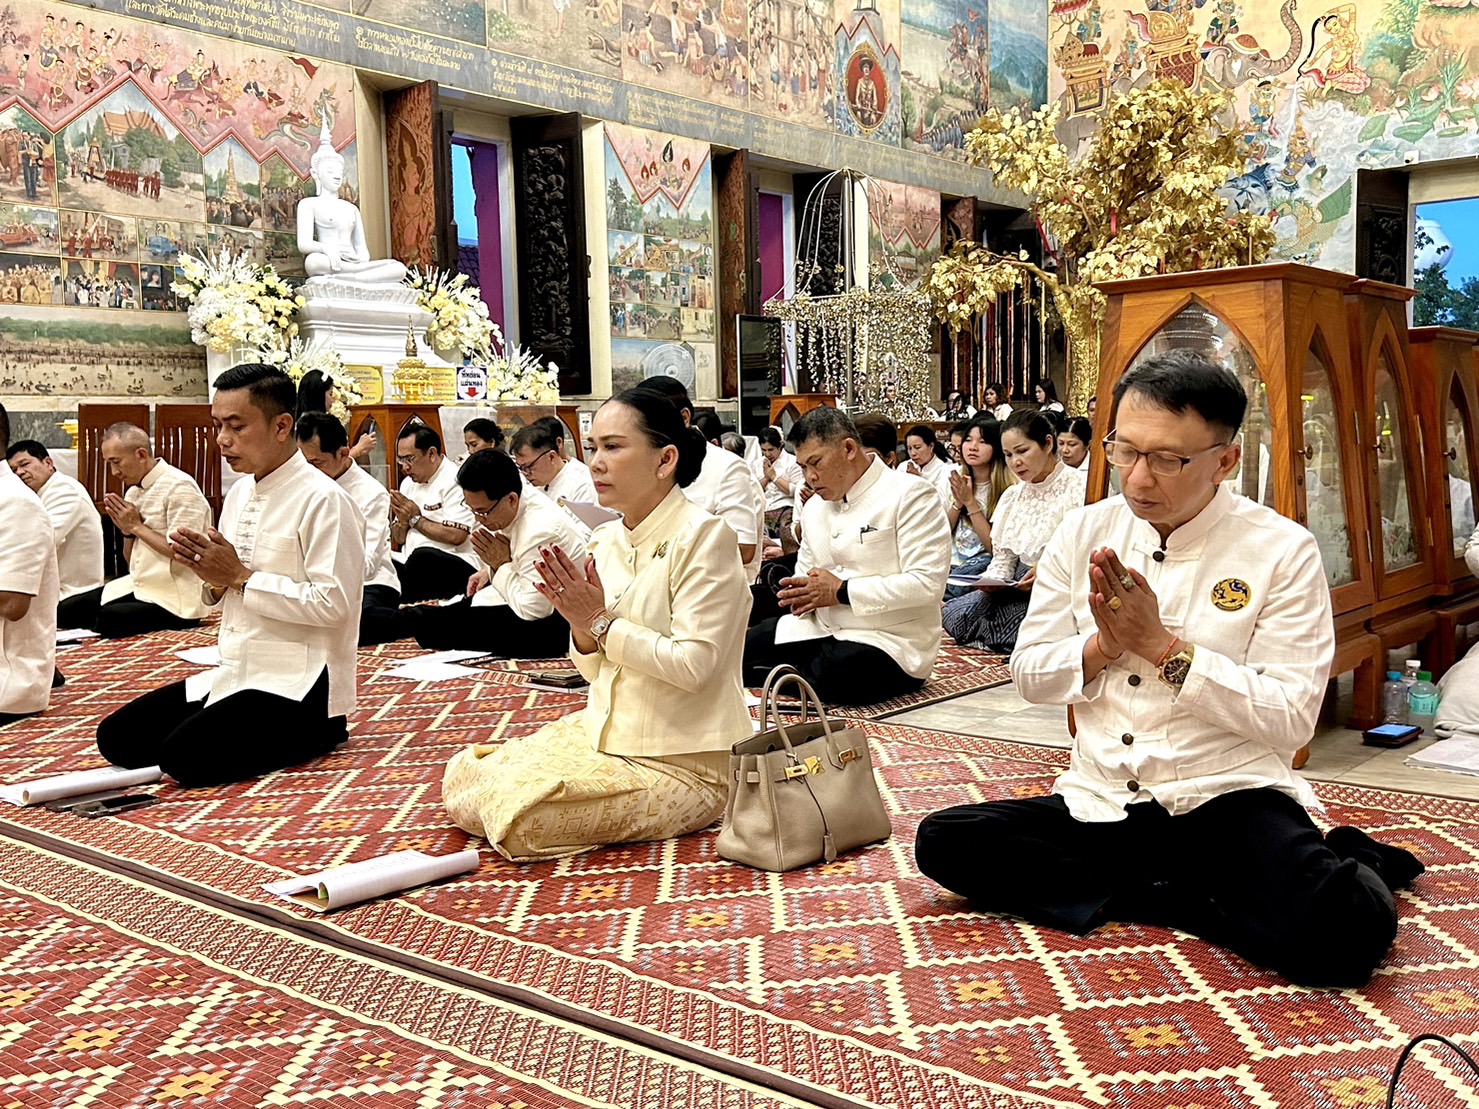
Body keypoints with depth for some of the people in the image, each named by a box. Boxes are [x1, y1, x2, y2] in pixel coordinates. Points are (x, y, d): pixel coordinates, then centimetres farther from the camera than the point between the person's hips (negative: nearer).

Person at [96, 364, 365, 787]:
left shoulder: (322, 499, -15)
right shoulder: (240, 492, 10)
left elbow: (333, 604, -21)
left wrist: (241, 577, -17)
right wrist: (214, 579, -6)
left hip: (298, 687, -9)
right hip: (235, 674, 9)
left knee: (185, 756, -23)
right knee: (117, 737, 3)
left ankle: (311, 734, 1)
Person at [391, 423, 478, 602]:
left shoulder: (455, 480, -7)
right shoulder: (408, 483, 18)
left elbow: (456, 536, -18)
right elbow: (398, 539, 22)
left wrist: (416, 518, -7)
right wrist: (403, 521, -1)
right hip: (409, 564, 6)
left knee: (422, 557, -36)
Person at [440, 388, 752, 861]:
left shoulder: (703, 536, -16)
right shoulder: (605, 541, 6)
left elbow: (693, 665, -21)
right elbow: (596, 670, 11)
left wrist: (602, 623, -15)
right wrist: (582, 629, -10)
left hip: (680, 763, -7)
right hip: (604, 730, 7)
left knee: (518, 817, -19)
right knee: (461, 778, 0)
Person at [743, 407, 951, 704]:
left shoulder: (909, 496, -9)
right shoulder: (814, 507, 15)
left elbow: (927, 583, -19)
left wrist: (841, 592, -17)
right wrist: (801, 595, -3)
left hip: (888, 640, -6)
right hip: (821, 631, 6)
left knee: (838, 671, -36)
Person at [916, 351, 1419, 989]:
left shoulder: (1282, 550, -6)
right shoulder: (1084, 533, 5)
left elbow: (1292, 719, -11)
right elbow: (1028, 674, 8)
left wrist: (1163, 646, -18)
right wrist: (1104, 646, -13)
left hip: (1229, 802, -5)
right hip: (1098, 804, 5)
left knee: (1342, 932, -34)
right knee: (942, 842, -19)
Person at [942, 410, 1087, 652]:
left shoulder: (1080, 488, -7)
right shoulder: (1012, 496, 14)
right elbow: (1002, 558, 13)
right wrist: (994, 580, -9)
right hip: (1018, 588, 6)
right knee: (955, 615, -21)